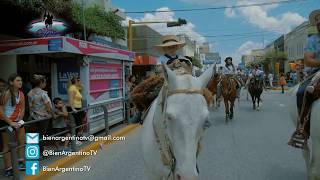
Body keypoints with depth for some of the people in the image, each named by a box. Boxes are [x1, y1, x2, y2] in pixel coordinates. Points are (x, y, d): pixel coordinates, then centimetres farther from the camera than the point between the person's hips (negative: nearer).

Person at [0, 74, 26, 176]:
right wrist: (10, 123, -21)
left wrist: (19, 121, -6)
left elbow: (22, 109, 4)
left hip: (17, 121, 7)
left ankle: (21, 163, 28)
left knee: (22, 141, 12)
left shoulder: (21, 94, -1)